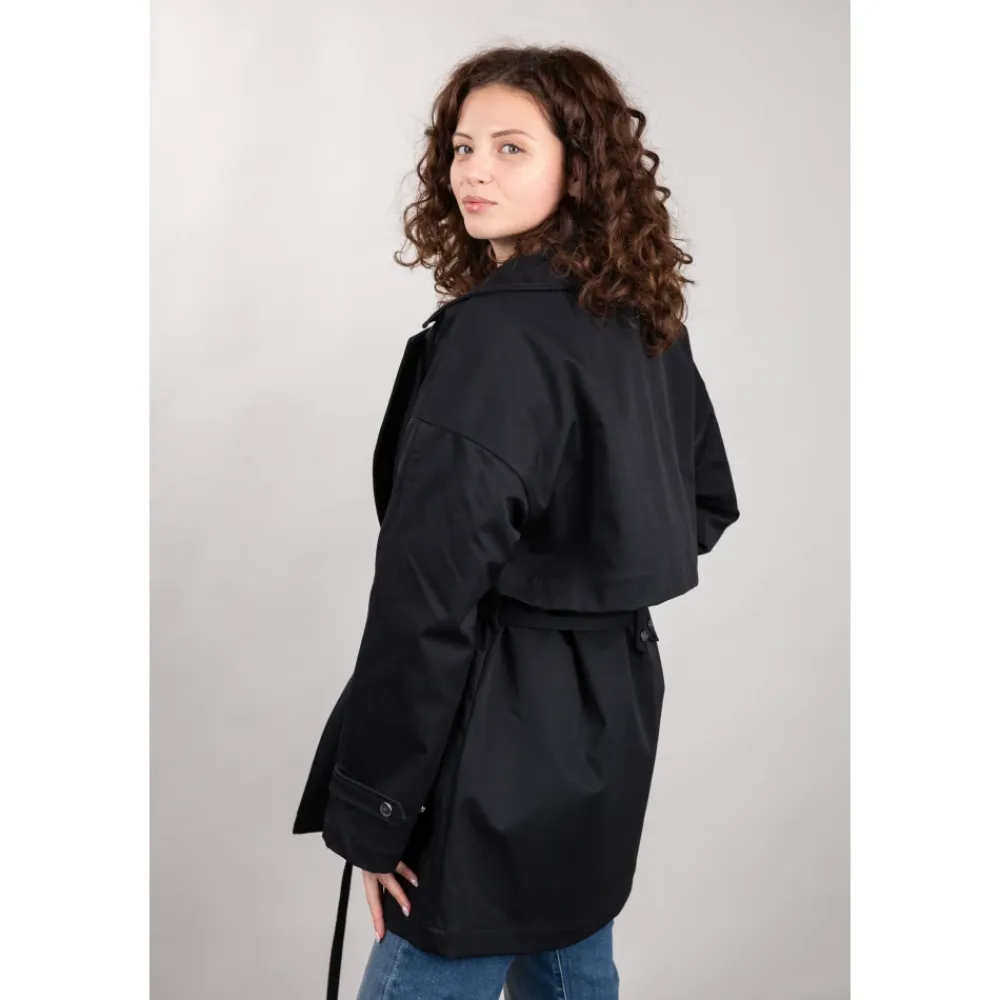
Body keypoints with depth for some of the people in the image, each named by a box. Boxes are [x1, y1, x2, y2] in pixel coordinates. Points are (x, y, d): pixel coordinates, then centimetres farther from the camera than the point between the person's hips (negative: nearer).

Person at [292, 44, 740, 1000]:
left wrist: (368, 811, -17)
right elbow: (706, 504, 19)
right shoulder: (646, 321, 6)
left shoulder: (492, 335, -20)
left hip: (505, 739, -9)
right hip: (615, 705, 9)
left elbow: (428, 597, -23)